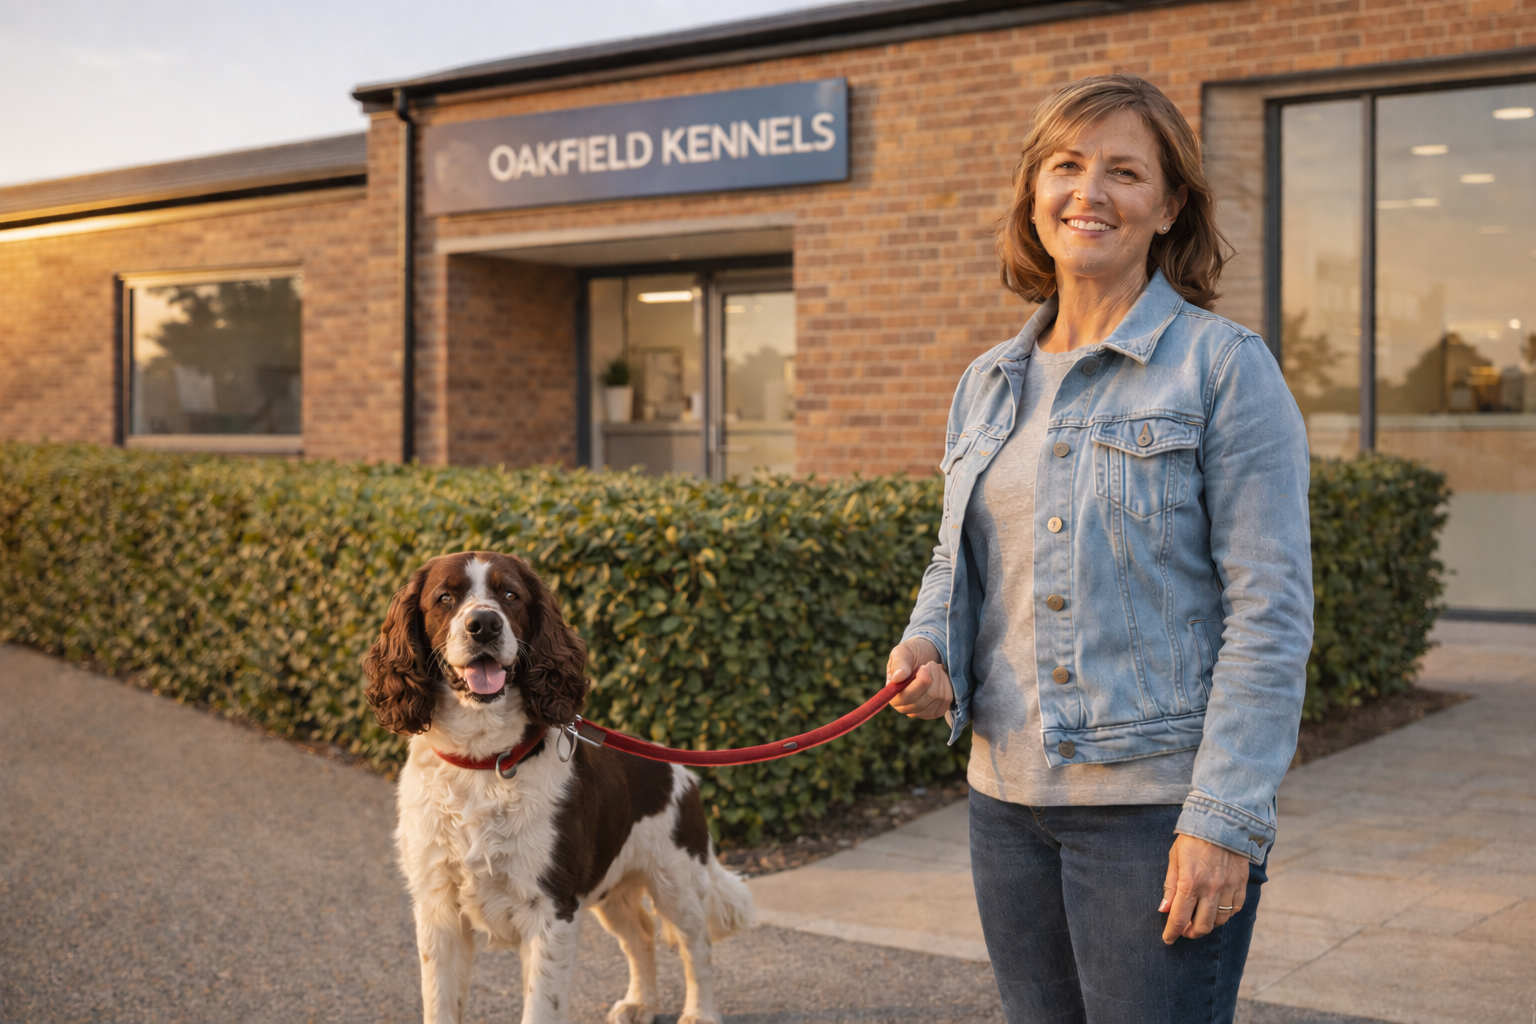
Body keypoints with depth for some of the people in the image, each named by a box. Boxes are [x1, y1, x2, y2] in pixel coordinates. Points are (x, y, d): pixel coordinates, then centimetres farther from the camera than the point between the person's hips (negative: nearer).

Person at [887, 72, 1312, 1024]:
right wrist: (927, 646, -2)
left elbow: (1271, 609, -11)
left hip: (1159, 803, -5)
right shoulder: (987, 384, 11)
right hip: (1008, 800, 6)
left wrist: (1226, 819, -16)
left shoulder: (1226, 366, -7)